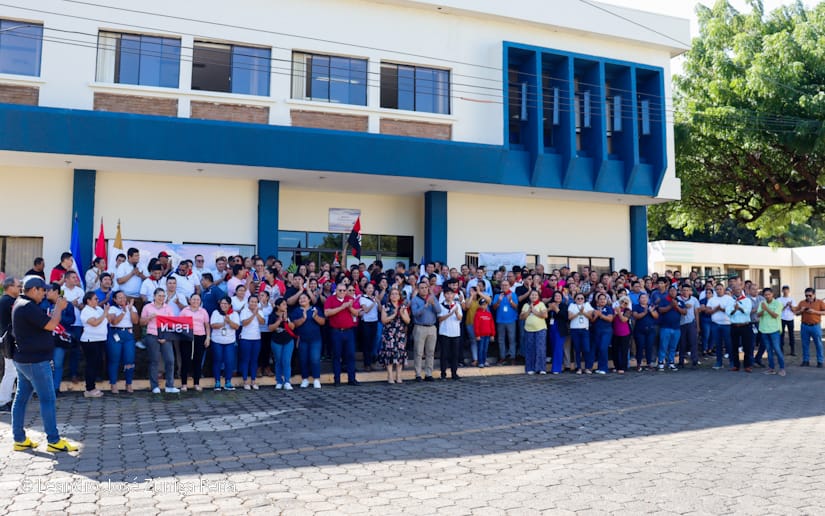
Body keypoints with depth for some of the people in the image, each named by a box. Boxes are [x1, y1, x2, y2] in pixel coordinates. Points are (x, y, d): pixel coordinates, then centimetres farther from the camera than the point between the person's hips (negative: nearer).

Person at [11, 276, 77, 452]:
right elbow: (51, 325, -23)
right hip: (35, 361, -10)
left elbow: (44, 322, 16)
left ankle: (19, 439, 18)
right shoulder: (28, 306, -20)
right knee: (48, 400, -6)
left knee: (21, 398, 12)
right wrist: (59, 308, -9)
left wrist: (57, 309, 4)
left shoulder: (20, 303, 12)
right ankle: (54, 441, -2)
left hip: (23, 359, 10)